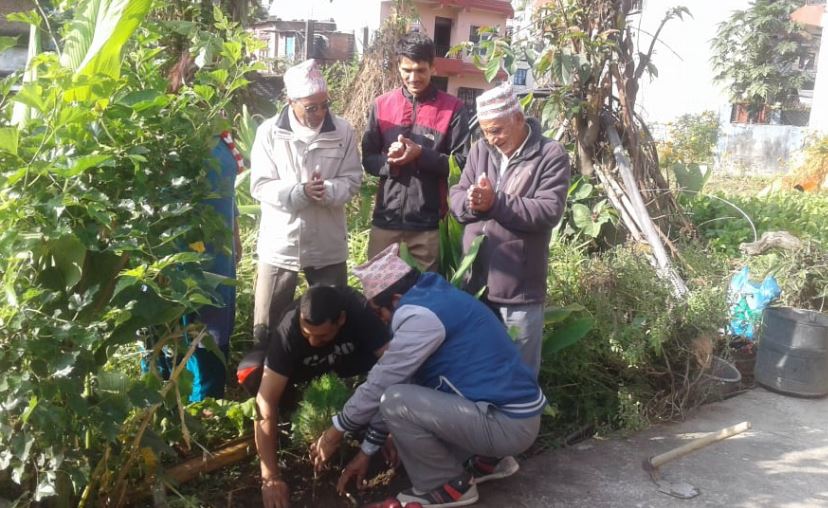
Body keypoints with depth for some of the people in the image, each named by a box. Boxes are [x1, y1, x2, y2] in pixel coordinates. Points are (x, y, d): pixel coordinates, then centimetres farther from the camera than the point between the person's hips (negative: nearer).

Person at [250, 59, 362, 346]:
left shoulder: (343, 131, -2)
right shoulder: (269, 132, -6)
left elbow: (353, 180, -1)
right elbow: (260, 186, -7)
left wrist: (327, 191, -23)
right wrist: (300, 192, -23)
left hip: (328, 244, 1)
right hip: (279, 243, 0)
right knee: (266, 326, 10)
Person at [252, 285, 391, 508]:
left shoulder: (359, 311, -38)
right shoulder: (288, 330, -38)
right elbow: (266, 400, -40)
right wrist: (270, 478, -44)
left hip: (350, 357, -1)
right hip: (305, 367, 1)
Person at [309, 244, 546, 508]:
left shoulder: (422, 315, -19)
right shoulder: (432, 300, 12)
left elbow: (380, 383, -13)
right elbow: (396, 380, 14)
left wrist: (336, 431, 3)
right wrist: (367, 449, 18)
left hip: (508, 423, -10)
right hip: (512, 409, 10)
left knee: (396, 402, -17)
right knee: (404, 390, 18)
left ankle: (449, 487, 2)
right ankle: (486, 461, 19)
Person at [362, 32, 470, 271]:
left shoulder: (453, 108, -1)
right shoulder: (381, 105, 6)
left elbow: (463, 163, -5)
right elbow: (368, 159, 7)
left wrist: (421, 154, -17)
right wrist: (389, 161, -14)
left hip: (428, 224, -2)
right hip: (385, 220, 2)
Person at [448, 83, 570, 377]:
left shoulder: (551, 155, -9)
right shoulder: (481, 149, 8)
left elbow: (549, 211, -18)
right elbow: (455, 198, 6)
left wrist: (495, 202, -22)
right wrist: (471, 202, -18)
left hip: (520, 287, -5)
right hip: (474, 282, 5)